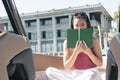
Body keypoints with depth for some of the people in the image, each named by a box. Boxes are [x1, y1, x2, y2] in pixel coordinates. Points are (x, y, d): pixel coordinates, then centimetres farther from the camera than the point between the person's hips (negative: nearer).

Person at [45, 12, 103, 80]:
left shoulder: (94, 40, -3)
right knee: (49, 71, -19)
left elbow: (100, 63, -2)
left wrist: (88, 52, -20)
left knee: (92, 74, -40)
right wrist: (76, 52, -21)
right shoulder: (68, 42, -2)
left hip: (90, 74, -1)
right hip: (74, 75, 2)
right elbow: (66, 66, -6)